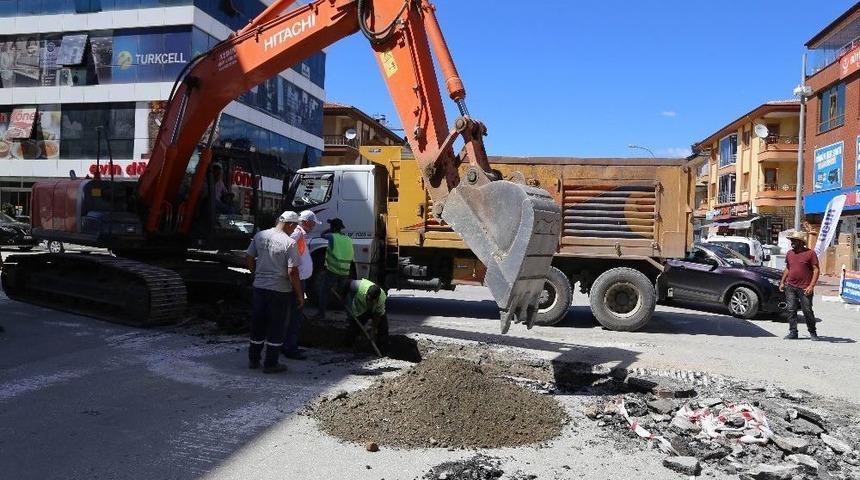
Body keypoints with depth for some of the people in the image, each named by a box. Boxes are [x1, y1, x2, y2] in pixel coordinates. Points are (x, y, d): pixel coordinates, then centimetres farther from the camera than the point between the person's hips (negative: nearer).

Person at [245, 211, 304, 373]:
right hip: (281, 290, -5)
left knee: (257, 325, 17)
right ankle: (271, 364, 13)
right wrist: (300, 294, -7)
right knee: (276, 328, 7)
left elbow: (250, 259, 8)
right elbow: (292, 272, -17)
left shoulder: (259, 236, 1)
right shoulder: (290, 243, -15)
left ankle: (253, 359, 28)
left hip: (259, 287, 5)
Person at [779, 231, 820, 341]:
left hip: (805, 288, -5)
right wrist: (782, 282, 14)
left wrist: (811, 286, -14)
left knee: (807, 311, 1)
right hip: (790, 287, 5)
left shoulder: (810, 253, -5)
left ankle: (813, 332, 17)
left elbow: (816, 270, -6)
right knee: (791, 310, 3)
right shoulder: (790, 253, 11)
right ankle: (793, 332, 10)